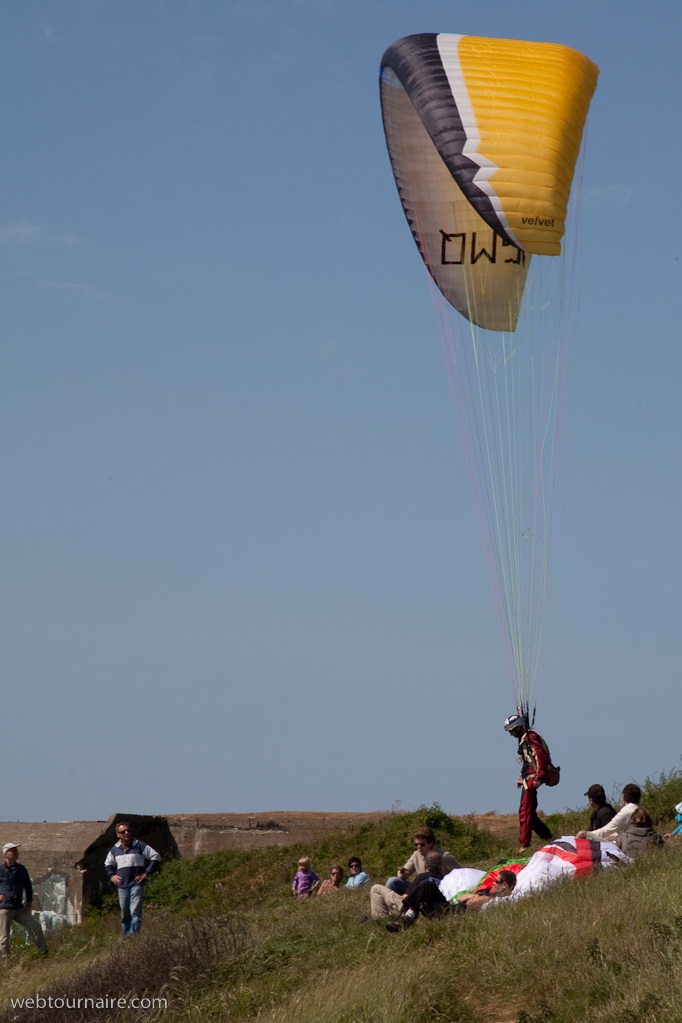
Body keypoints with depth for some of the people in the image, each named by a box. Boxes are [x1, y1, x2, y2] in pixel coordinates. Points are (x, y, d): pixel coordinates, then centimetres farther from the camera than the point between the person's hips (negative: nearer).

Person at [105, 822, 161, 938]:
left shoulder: (139, 846, -2)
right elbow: (108, 864, 28)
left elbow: (156, 857, 2)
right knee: (124, 915, 7)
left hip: (136, 884, -4)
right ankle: (126, 938, 14)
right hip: (122, 886, 4)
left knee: (135, 913, -15)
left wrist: (146, 873, -5)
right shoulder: (114, 849, 10)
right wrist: (112, 875, 10)